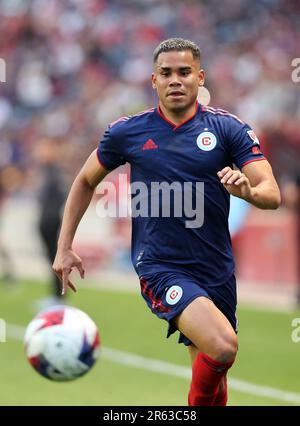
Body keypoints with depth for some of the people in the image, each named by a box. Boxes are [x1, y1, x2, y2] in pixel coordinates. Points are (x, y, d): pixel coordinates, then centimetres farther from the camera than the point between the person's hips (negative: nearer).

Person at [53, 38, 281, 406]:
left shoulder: (228, 128, -1)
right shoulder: (127, 132, -1)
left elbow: (272, 194, -7)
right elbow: (86, 182, 14)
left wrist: (248, 190, -30)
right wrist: (64, 248, 8)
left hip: (216, 268, 3)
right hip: (159, 267, -3)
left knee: (214, 367, 13)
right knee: (222, 347, -26)